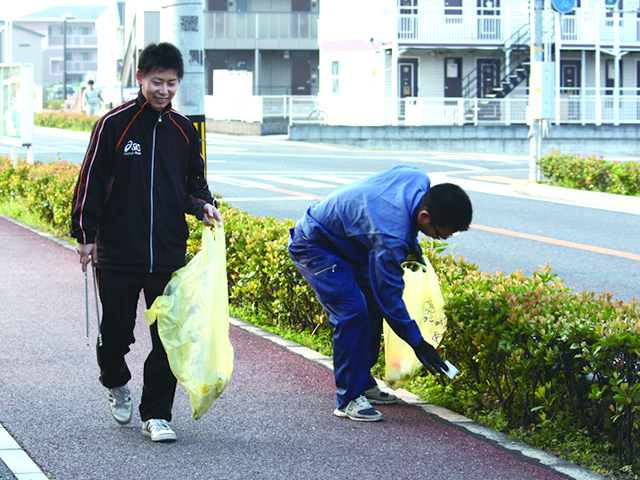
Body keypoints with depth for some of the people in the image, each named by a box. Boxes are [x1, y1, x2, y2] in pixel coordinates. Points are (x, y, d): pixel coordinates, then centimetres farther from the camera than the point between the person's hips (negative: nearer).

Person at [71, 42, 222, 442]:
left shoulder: (184, 131, 7)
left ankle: (156, 414, 10)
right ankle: (116, 383, 38)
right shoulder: (114, 124, -4)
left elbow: (193, 182, 18)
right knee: (117, 331, 7)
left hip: (170, 254, 3)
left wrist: (203, 205, -2)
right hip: (118, 254, -2)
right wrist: (85, 234, -2)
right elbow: (91, 181, -1)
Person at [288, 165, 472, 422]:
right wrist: (417, 343, -21)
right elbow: (390, 293, -28)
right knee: (351, 310, -20)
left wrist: (410, 243, 5)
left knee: (372, 304, 8)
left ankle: (363, 384, 19)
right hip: (313, 246, -10)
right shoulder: (391, 235, -38)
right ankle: (348, 399, -13)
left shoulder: (419, 180, -16)